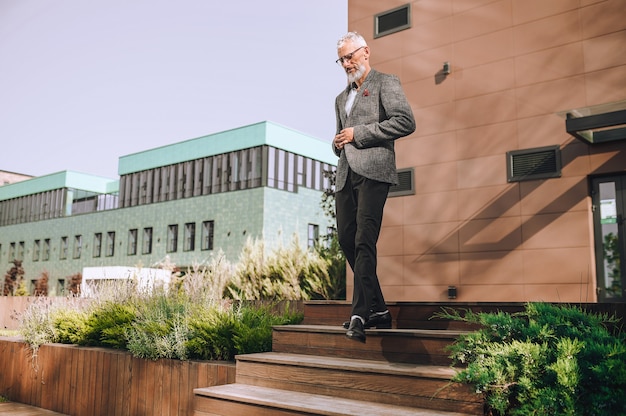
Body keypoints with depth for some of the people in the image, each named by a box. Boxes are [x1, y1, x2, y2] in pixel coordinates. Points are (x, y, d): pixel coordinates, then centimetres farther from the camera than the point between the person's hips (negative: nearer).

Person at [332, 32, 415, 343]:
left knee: (364, 241, -16)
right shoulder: (341, 98, 29)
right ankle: (378, 309, 13)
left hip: (373, 171, -7)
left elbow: (406, 122, -9)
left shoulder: (386, 83, 6)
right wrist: (338, 143, 8)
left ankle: (360, 314, -17)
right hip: (346, 174, 8)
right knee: (347, 239, 3)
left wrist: (358, 133, -10)